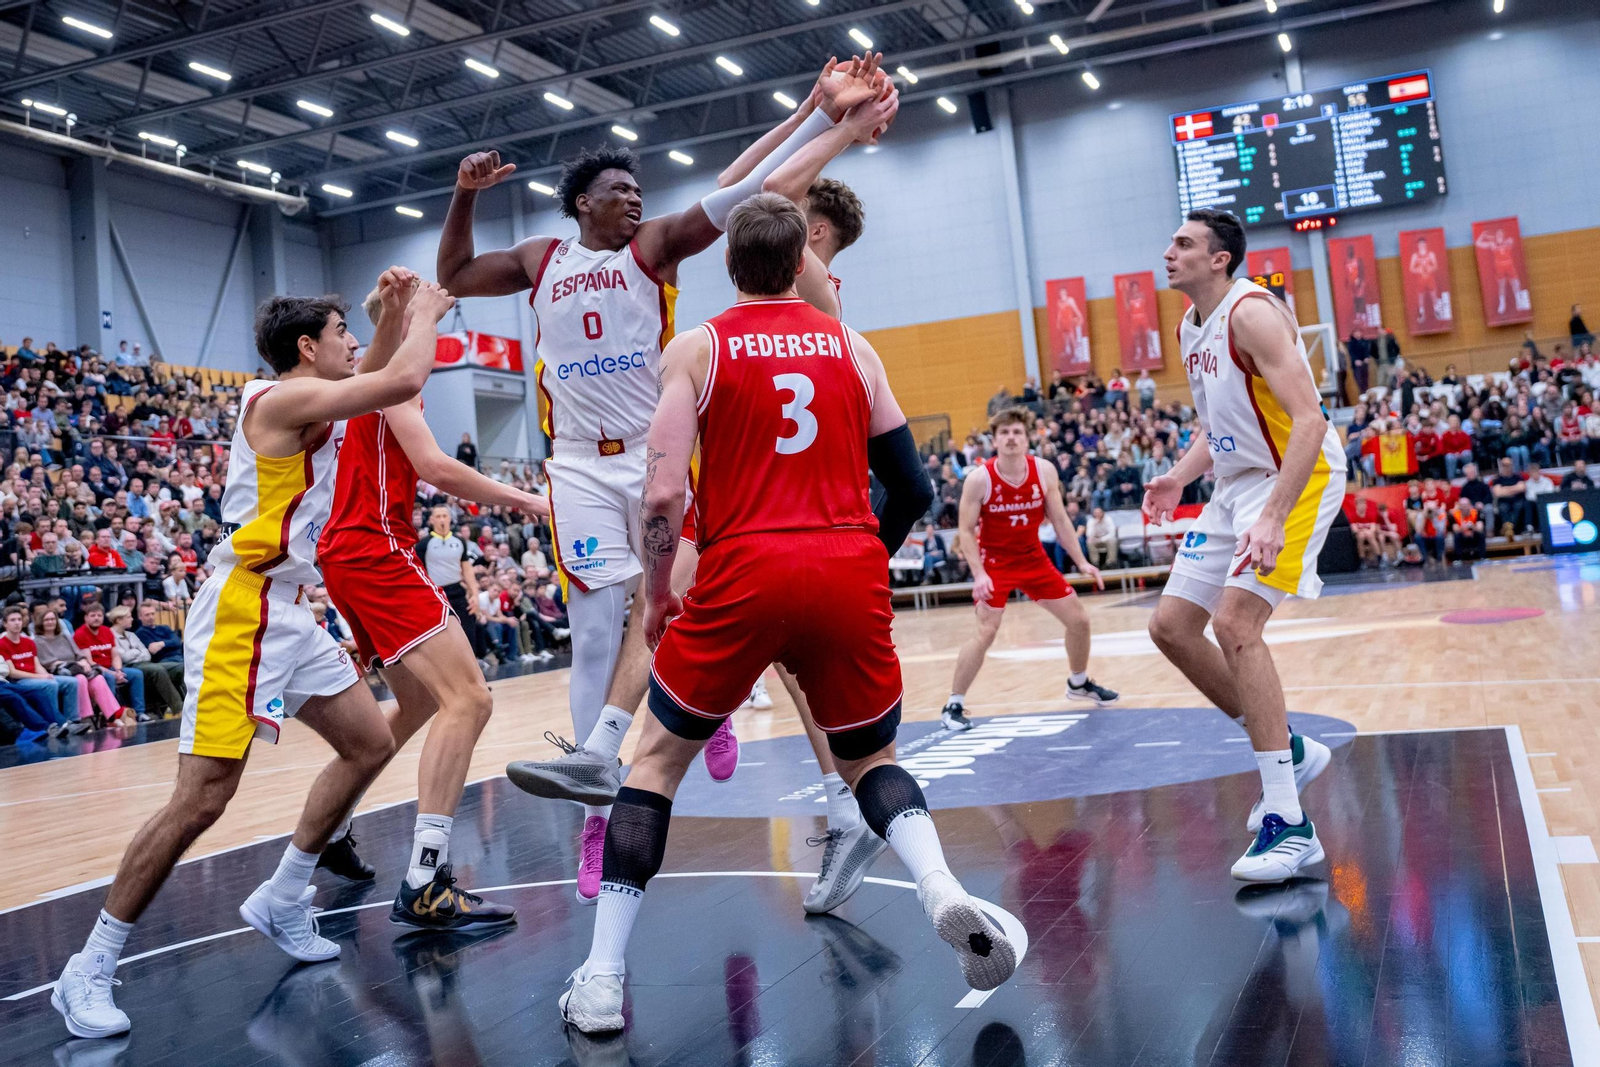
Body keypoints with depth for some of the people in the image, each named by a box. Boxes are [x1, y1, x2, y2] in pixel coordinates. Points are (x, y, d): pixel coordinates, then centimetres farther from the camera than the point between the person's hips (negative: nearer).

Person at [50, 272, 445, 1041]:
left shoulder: (306, 399, 13)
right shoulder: (285, 397, -14)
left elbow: (374, 376, 33)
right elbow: (404, 381, -23)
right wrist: (427, 313, -5)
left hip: (287, 611, 10)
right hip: (241, 614, -10)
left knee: (369, 744, 13)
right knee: (201, 799, -12)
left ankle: (282, 901, 25)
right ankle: (89, 971, 2)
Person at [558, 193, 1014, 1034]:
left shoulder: (696, 347, 5)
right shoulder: (852, 346, 13)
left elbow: (664, 495, -6)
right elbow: (913, 488, 12)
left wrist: (656, 593, 9)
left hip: (744, 573, -2)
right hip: (850, 571, 2)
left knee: (656, 758, 16)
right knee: (871, 756, 23)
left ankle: (601, 979, 12)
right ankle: (945, 893, -5)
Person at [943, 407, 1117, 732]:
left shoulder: (1045, 471, -8)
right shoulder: (979, 479, -18)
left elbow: (1060, 520, 1)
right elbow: (966, 530, -13)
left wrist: (1081, 562, -3)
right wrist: (978, 574, -23)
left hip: (1033, 558, 5)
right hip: (994, 562, -4)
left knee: (1078, 620, 8)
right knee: (986, 631, -19)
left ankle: (1079, 684, 34)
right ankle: (953, 705, -7)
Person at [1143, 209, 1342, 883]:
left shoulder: (1251, 314, -18)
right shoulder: (1190, 328, 11)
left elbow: (1308, 421, -27)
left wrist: (1273, 518, -36)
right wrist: (1179, 478, 9)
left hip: (1299, 478, -10)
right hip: (1237, 484, 10)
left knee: (1235, 624, -24)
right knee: (1170, 626, 6)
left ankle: (1289, 826, -18)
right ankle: (1288, 751, 21)